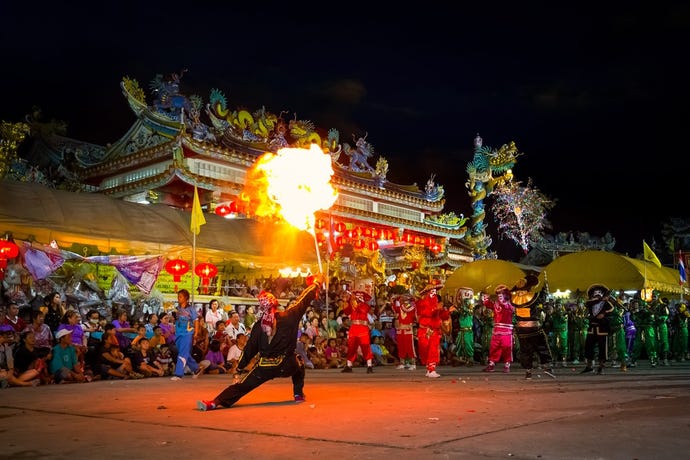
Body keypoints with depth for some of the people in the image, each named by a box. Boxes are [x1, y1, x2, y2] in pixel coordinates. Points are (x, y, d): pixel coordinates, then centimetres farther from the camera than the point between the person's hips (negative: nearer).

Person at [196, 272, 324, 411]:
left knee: (242, 384, 0)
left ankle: (215, 403, -14)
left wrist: (240, 367, 13)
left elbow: (250, 348, 3)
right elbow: (303, 300, 7)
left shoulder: (258, 326, -1)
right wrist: (316, 283, 22)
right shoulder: (289, 316, -5)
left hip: (265, 367, 0)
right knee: (299, 366, 35)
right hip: (287, 365, 0)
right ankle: (299, 394, 32)